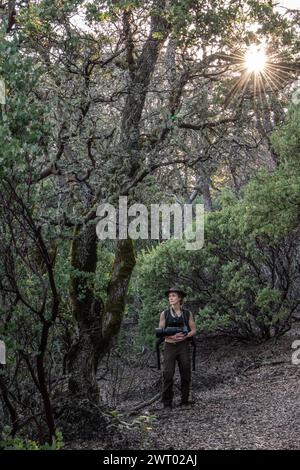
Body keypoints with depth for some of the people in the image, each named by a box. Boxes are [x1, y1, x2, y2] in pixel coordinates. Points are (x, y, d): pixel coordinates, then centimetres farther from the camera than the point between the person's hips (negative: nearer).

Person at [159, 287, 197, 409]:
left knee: (185, 374, 2)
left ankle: (184, 401, 14)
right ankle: (167, 403, -4)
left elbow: (193, 330, 6)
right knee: (167, 375, -9)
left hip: (183, 346, 1)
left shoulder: (187, 313, 5)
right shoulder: (164, 314, 4)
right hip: (169, 346, -1)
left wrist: (184, 336, -15)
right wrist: (171, 336, -16)